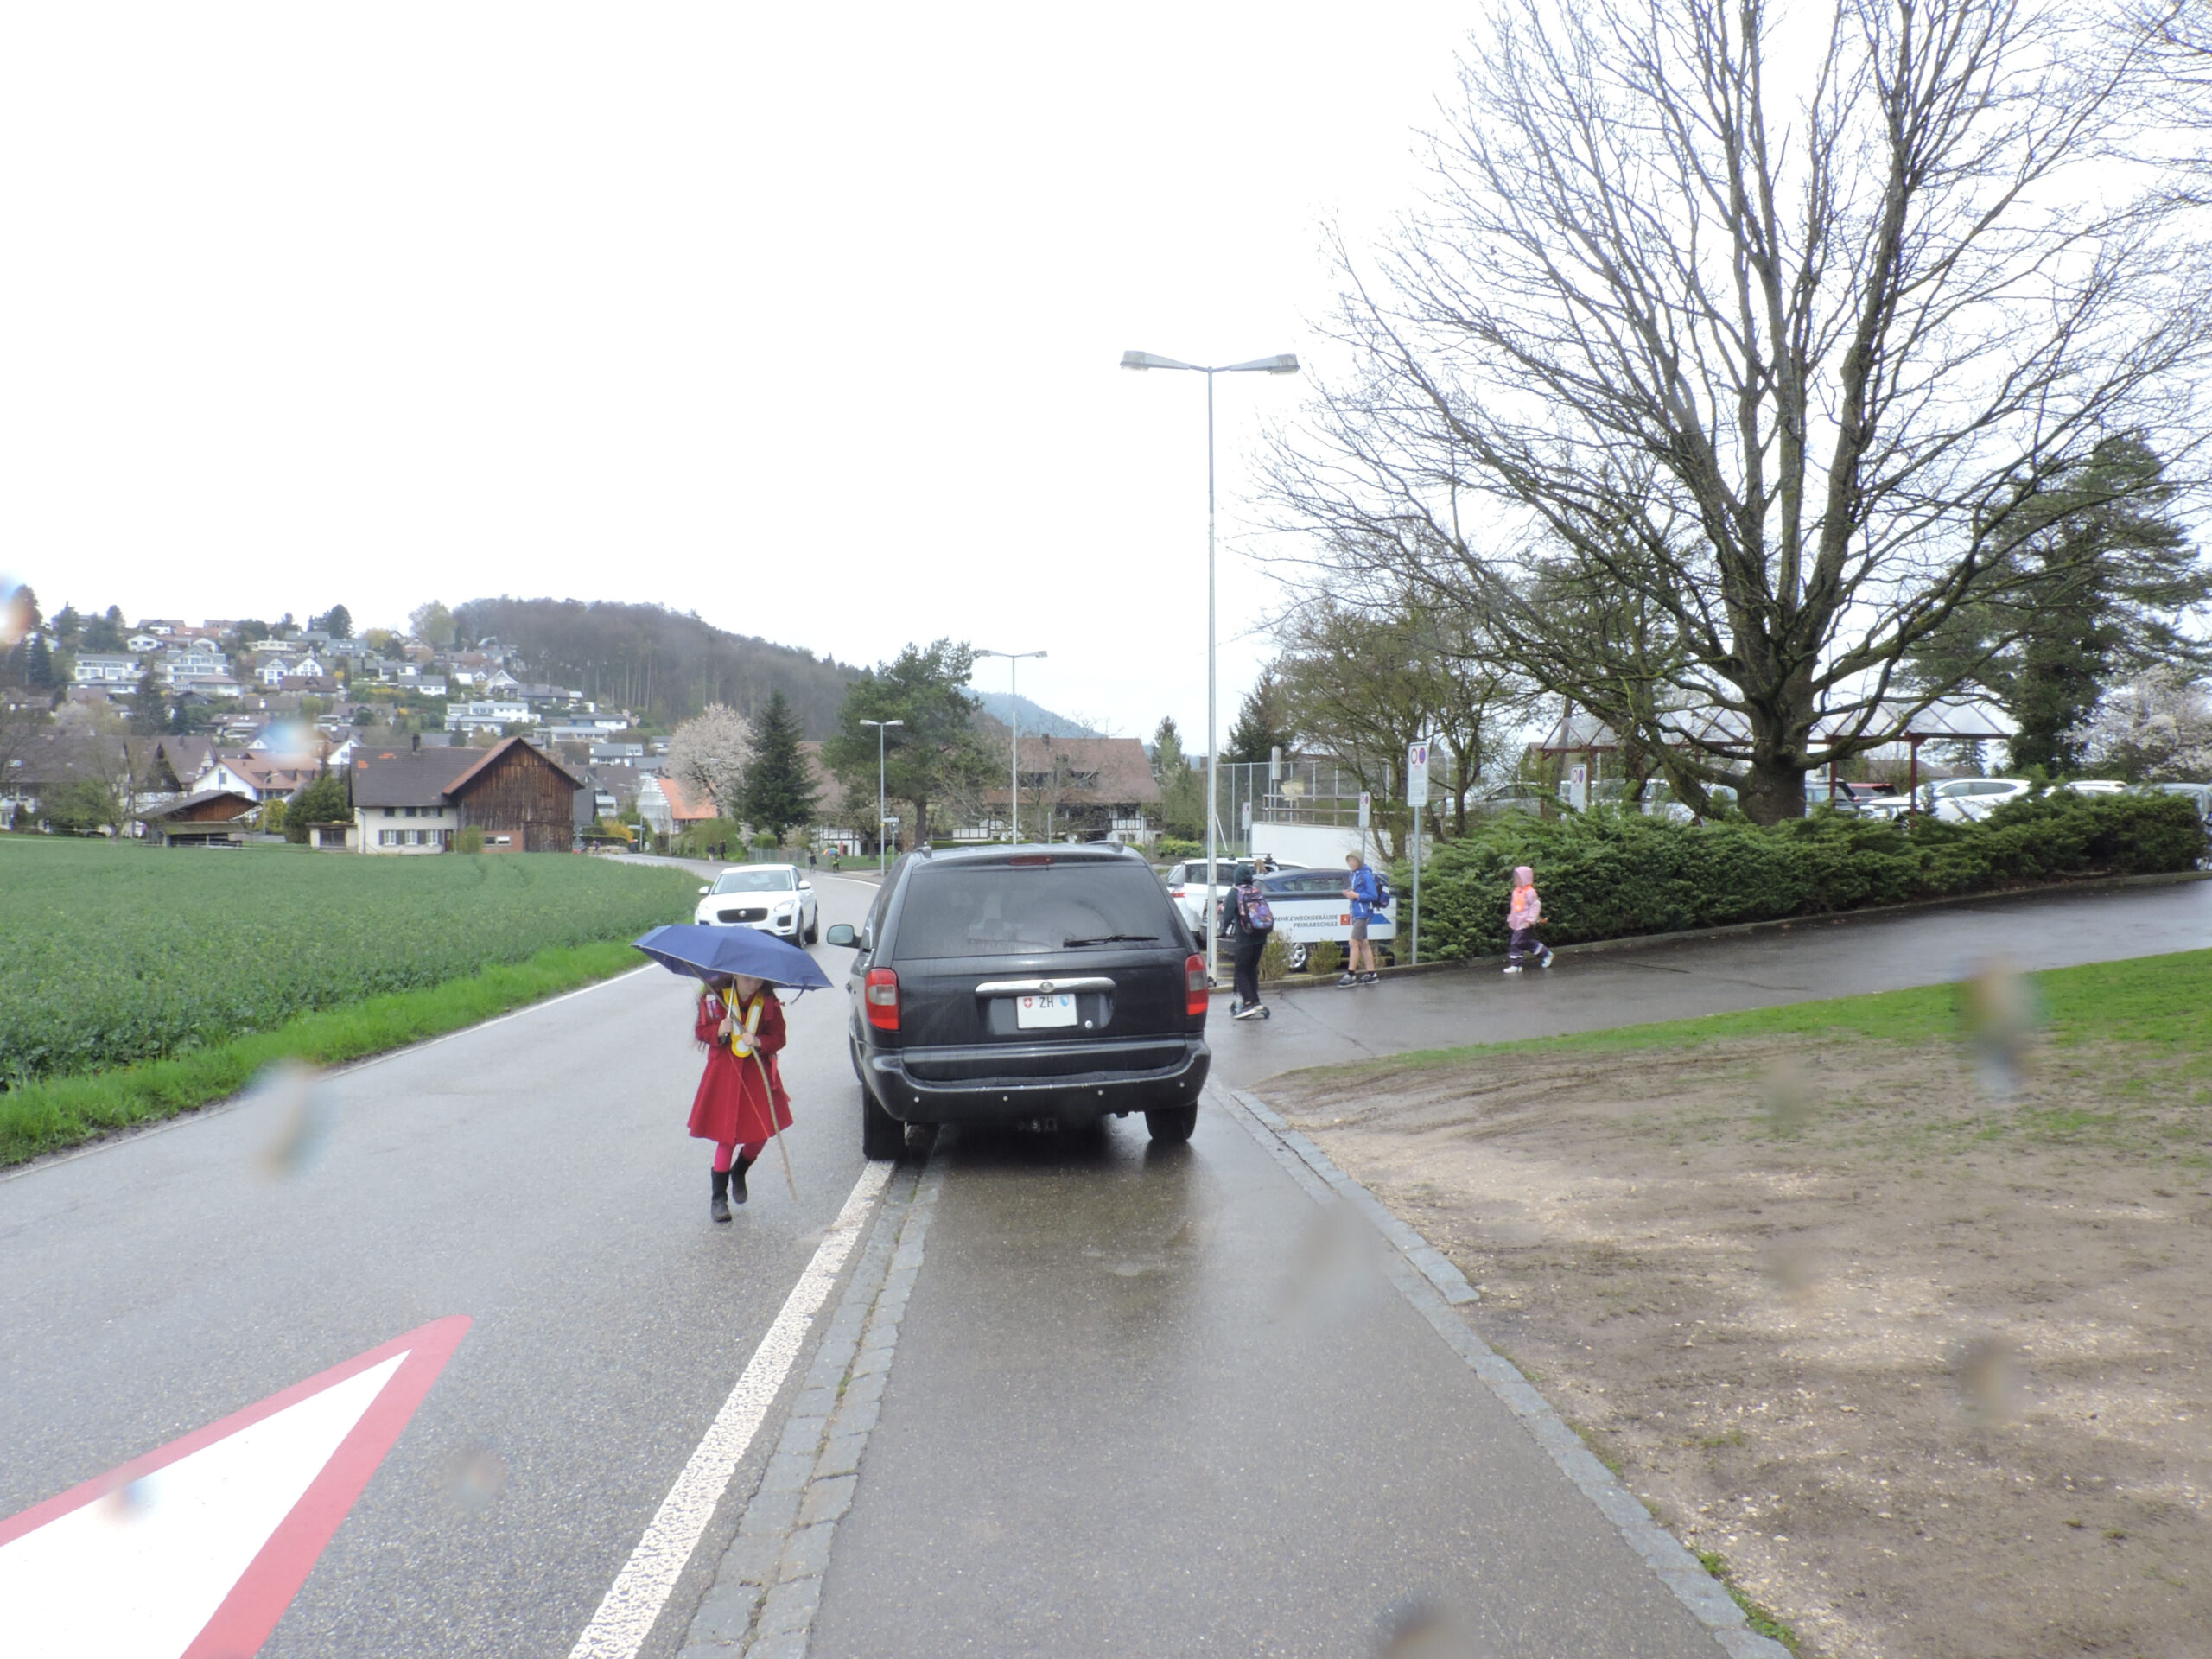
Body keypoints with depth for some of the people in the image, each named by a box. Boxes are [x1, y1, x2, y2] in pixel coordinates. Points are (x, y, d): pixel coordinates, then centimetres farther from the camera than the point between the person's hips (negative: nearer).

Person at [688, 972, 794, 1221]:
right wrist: (718, 1032, -21)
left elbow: (778, 1037, -1)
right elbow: (701, 1030, 0)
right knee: (727, 1136, -2)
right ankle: (717, 1197, 13)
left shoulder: (768, 1003, -4)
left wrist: (759, 1042, -21)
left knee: (760, 1134, 3)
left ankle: (738, 1173, 36)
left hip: (757, 1074, 2)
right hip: (724, 1073, -2)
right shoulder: (714, 998, -7)